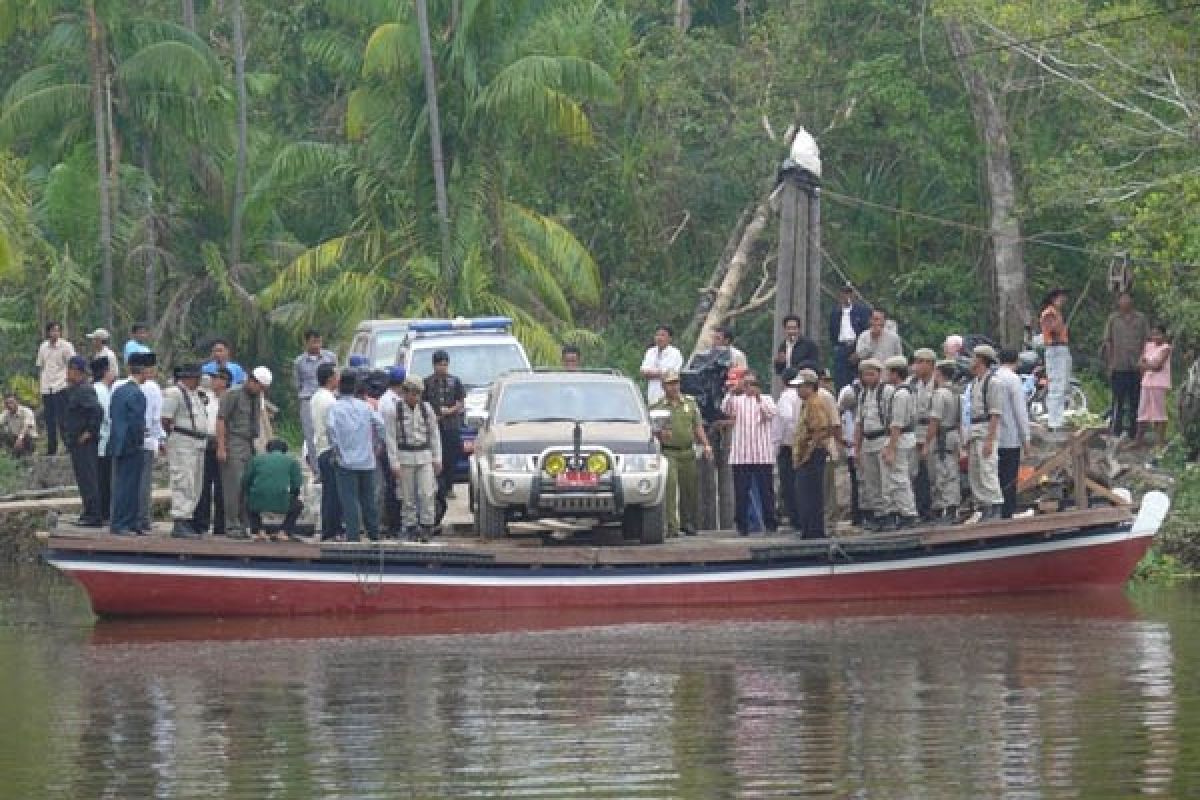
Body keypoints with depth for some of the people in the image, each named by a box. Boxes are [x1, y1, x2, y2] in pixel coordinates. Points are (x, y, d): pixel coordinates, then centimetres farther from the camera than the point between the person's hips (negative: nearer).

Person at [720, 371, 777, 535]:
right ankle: (742, 525, 4)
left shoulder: (766, 399, 11)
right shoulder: (737, 400, 12)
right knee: (741, 492, 0)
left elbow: (771, 414, -8)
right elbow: (725, 409, -9)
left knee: (766, 490, 0)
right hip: (741, 455, 1)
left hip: (762, 455, -1)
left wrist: (759, 398, -22)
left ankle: (770, 523, 6)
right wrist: (731, 392, -25)